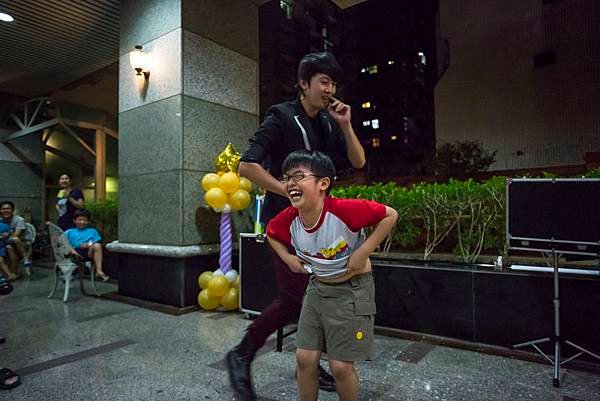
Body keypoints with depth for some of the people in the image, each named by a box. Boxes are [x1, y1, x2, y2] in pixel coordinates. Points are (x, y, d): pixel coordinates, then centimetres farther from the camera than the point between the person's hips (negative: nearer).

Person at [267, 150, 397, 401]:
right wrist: (288, 257, -4)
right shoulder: (289, 218, -13)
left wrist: (363, 252, -22)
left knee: (341, 365, 2)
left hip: (352, 289, -4)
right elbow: (271, 233, 10)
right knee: (304, 357, 8)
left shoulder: (344, 210, -28)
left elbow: (390, 215, -19)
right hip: (317, 288, 5)